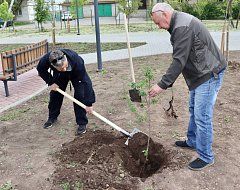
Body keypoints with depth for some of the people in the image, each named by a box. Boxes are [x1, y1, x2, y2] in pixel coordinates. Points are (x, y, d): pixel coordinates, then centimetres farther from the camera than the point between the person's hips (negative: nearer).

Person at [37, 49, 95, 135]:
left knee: (80, 95, -18)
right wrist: (50, 82, -20)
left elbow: (86, 81, -39)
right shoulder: (46, 60, -38)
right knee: (55, 93, 5)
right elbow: (41, 70, -11)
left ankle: (82, 123, -6)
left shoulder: (76, 61, -45)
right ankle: (52, 117, 29)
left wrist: (88, 103, -37)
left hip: (76, 73, -3)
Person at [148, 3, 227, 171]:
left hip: (209, 75, -11)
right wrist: (167, 82, 13)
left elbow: (179, 61, -26)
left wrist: (162, 85, -21)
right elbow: (181, 59, 15)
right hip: (199, 74, 11)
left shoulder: (182, 27, -23)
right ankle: (192, 142, 39)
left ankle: (206, 157, 11)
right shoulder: (180, 23, 12)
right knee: (194, 110, 22)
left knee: (202, 117, -4)